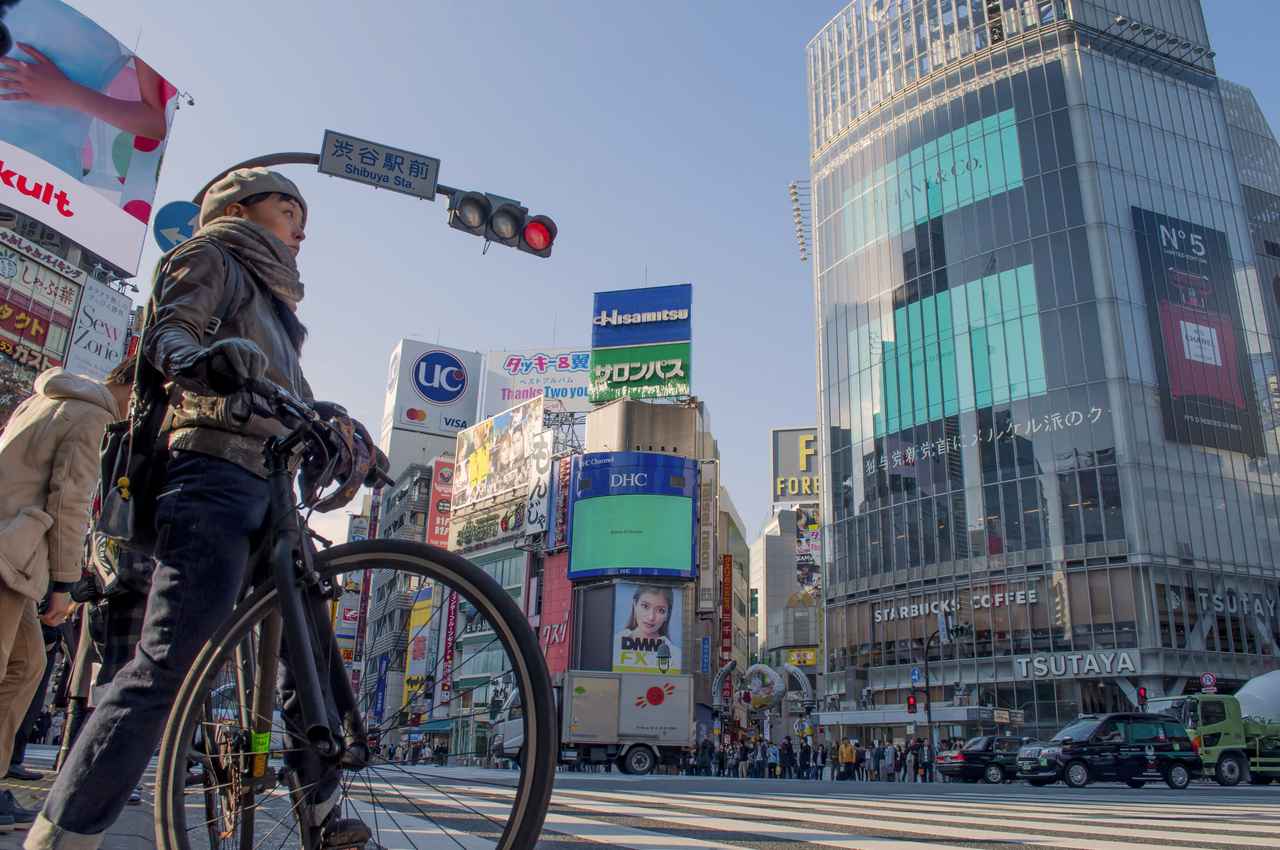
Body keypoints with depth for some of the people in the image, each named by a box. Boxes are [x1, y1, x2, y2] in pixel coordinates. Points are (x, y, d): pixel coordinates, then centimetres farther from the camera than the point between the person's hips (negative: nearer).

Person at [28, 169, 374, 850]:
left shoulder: (272, 297, 33)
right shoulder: (211, 255, 10)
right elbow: (165, 332, -9)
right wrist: (198, 360, -30)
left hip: (271, 487, 9)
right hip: (216, 473, -9)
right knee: (167, 664, -20)